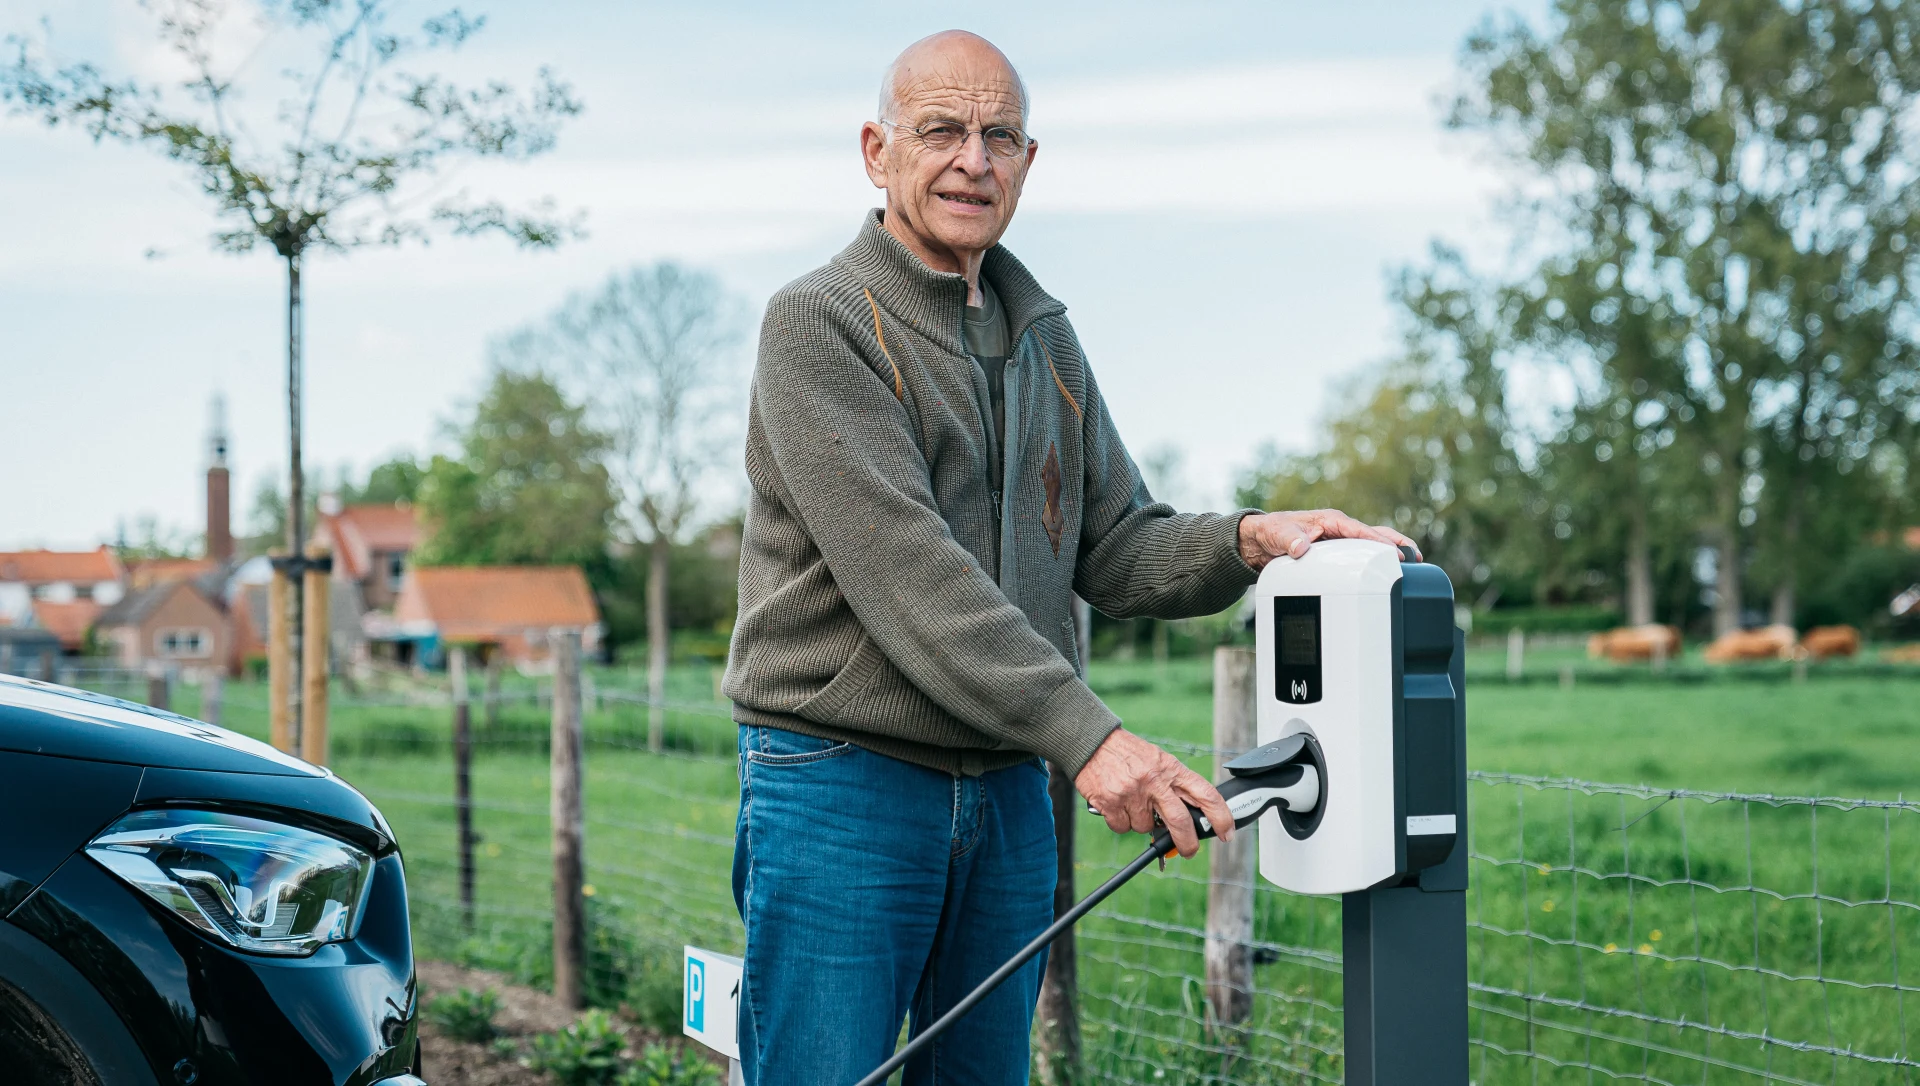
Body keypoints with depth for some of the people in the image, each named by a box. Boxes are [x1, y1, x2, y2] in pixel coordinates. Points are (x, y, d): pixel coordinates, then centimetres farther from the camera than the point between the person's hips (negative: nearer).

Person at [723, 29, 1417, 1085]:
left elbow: (1113, 550, 13)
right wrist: (1085, 735, -28)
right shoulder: (818, 323, -10)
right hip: (841, 789, -7)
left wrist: (1247, 540, -9)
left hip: (1007, 795, 7)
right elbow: (904, 569, -21)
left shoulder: (1042, 337, 15)